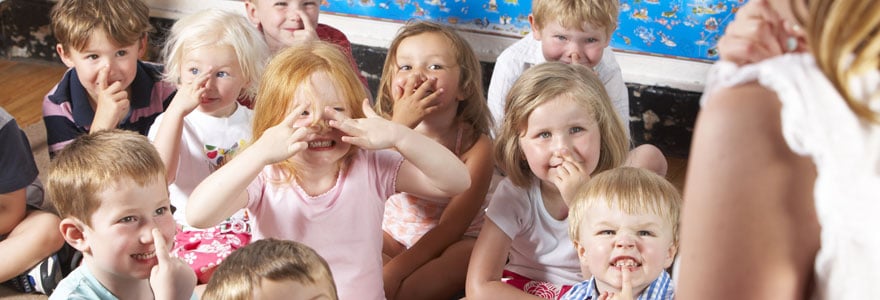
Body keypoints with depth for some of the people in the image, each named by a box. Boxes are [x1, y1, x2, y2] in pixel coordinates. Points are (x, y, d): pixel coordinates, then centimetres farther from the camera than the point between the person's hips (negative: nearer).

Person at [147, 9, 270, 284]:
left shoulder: (255, 123, 8)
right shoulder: (170, 122, -1)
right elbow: (158, 177, -23)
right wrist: (177, 108, -28)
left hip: (254, 226, 3)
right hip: (196, 233, -3)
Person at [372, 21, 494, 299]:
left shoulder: (475, 145, -18)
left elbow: (452, 225, -20)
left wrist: (397, 269, -30)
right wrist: (400, 126, -39)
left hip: (450, 245, -2)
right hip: (393, 237, 2)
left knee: (473, 255, -34)